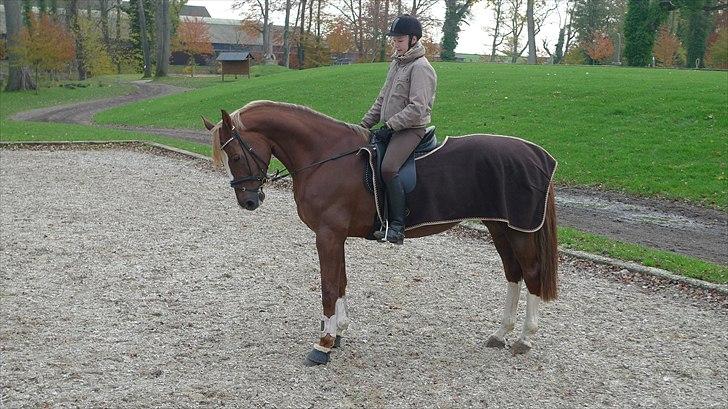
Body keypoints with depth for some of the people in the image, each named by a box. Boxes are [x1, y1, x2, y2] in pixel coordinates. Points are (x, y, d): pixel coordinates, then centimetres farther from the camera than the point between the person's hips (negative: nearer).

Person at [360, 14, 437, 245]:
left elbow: (417, 108, -20)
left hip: (411, 129, -10)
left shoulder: (420, 67, -12)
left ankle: (397, 227, -26)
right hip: (390, 128, 10)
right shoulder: (397, 63, 17)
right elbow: (382, 99, 21)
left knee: (388, 168, -30)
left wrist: (389, 126, -22)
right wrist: (365, 124, 12)